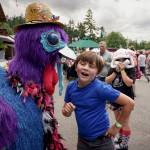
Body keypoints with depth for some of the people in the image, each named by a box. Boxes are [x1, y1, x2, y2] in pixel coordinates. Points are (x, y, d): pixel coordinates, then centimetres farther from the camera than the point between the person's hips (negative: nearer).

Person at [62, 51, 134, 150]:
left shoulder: (100, 88, -23)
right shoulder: (71, 87, -7)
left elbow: (129, 103, -19)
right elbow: (67, 113, 6)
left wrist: (117, 126, -11)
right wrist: (66, 110, -16)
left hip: (101, 141, -4)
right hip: (82, 139, 5)